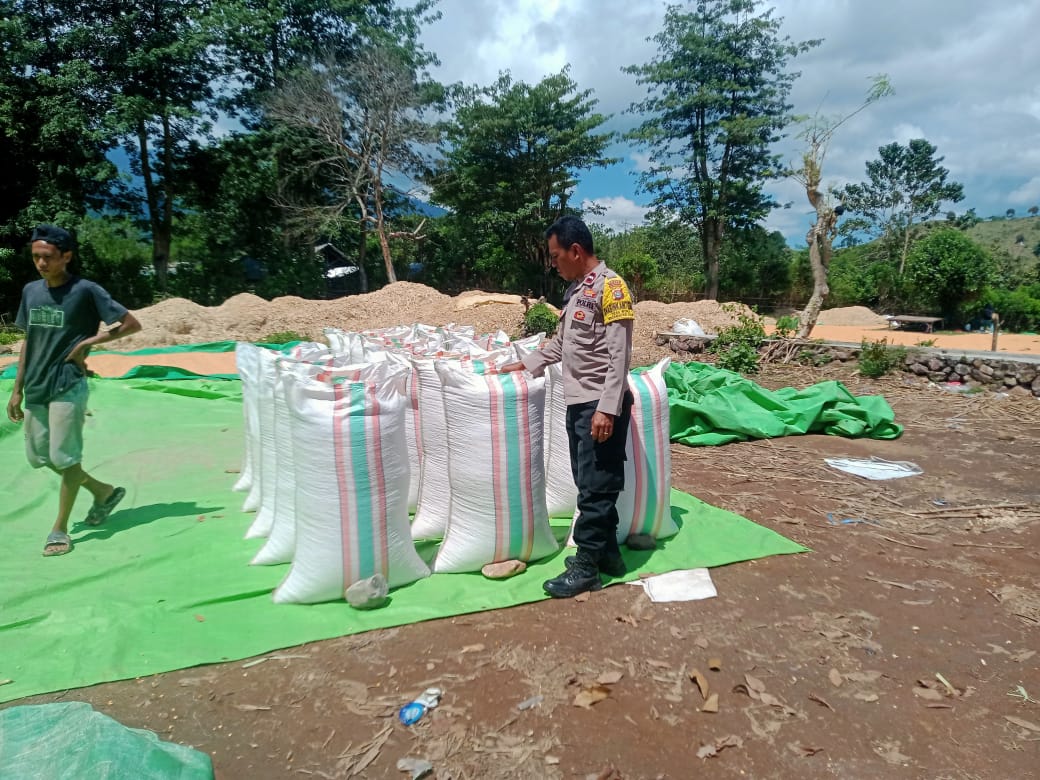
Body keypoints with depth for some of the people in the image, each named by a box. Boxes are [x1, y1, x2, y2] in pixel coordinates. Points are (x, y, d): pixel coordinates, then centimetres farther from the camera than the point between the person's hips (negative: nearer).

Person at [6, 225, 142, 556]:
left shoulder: (86, 291, -10)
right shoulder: (30, 291, 8)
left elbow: (132, 324, -9)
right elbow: (29, 342, 14)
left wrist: (87, 343, -14)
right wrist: (17, 389, 13)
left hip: (67, 387, -7)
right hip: (35, 388, 7)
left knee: (64, 458, -2)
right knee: (38, 456, 12)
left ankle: (59, 529, 12)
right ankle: (102, 490, 30)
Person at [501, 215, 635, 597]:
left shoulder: (610, 286, -12)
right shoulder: (576, 290, 14)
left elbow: (619, 355, -18)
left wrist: (607, 408, -22)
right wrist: (526, 364, 22)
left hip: (600, 405, -9)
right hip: (578, 403, 9)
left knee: (597, 487, 0)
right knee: (591, 484, 14)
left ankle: (586, 566, 8)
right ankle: (607, 552, 26)